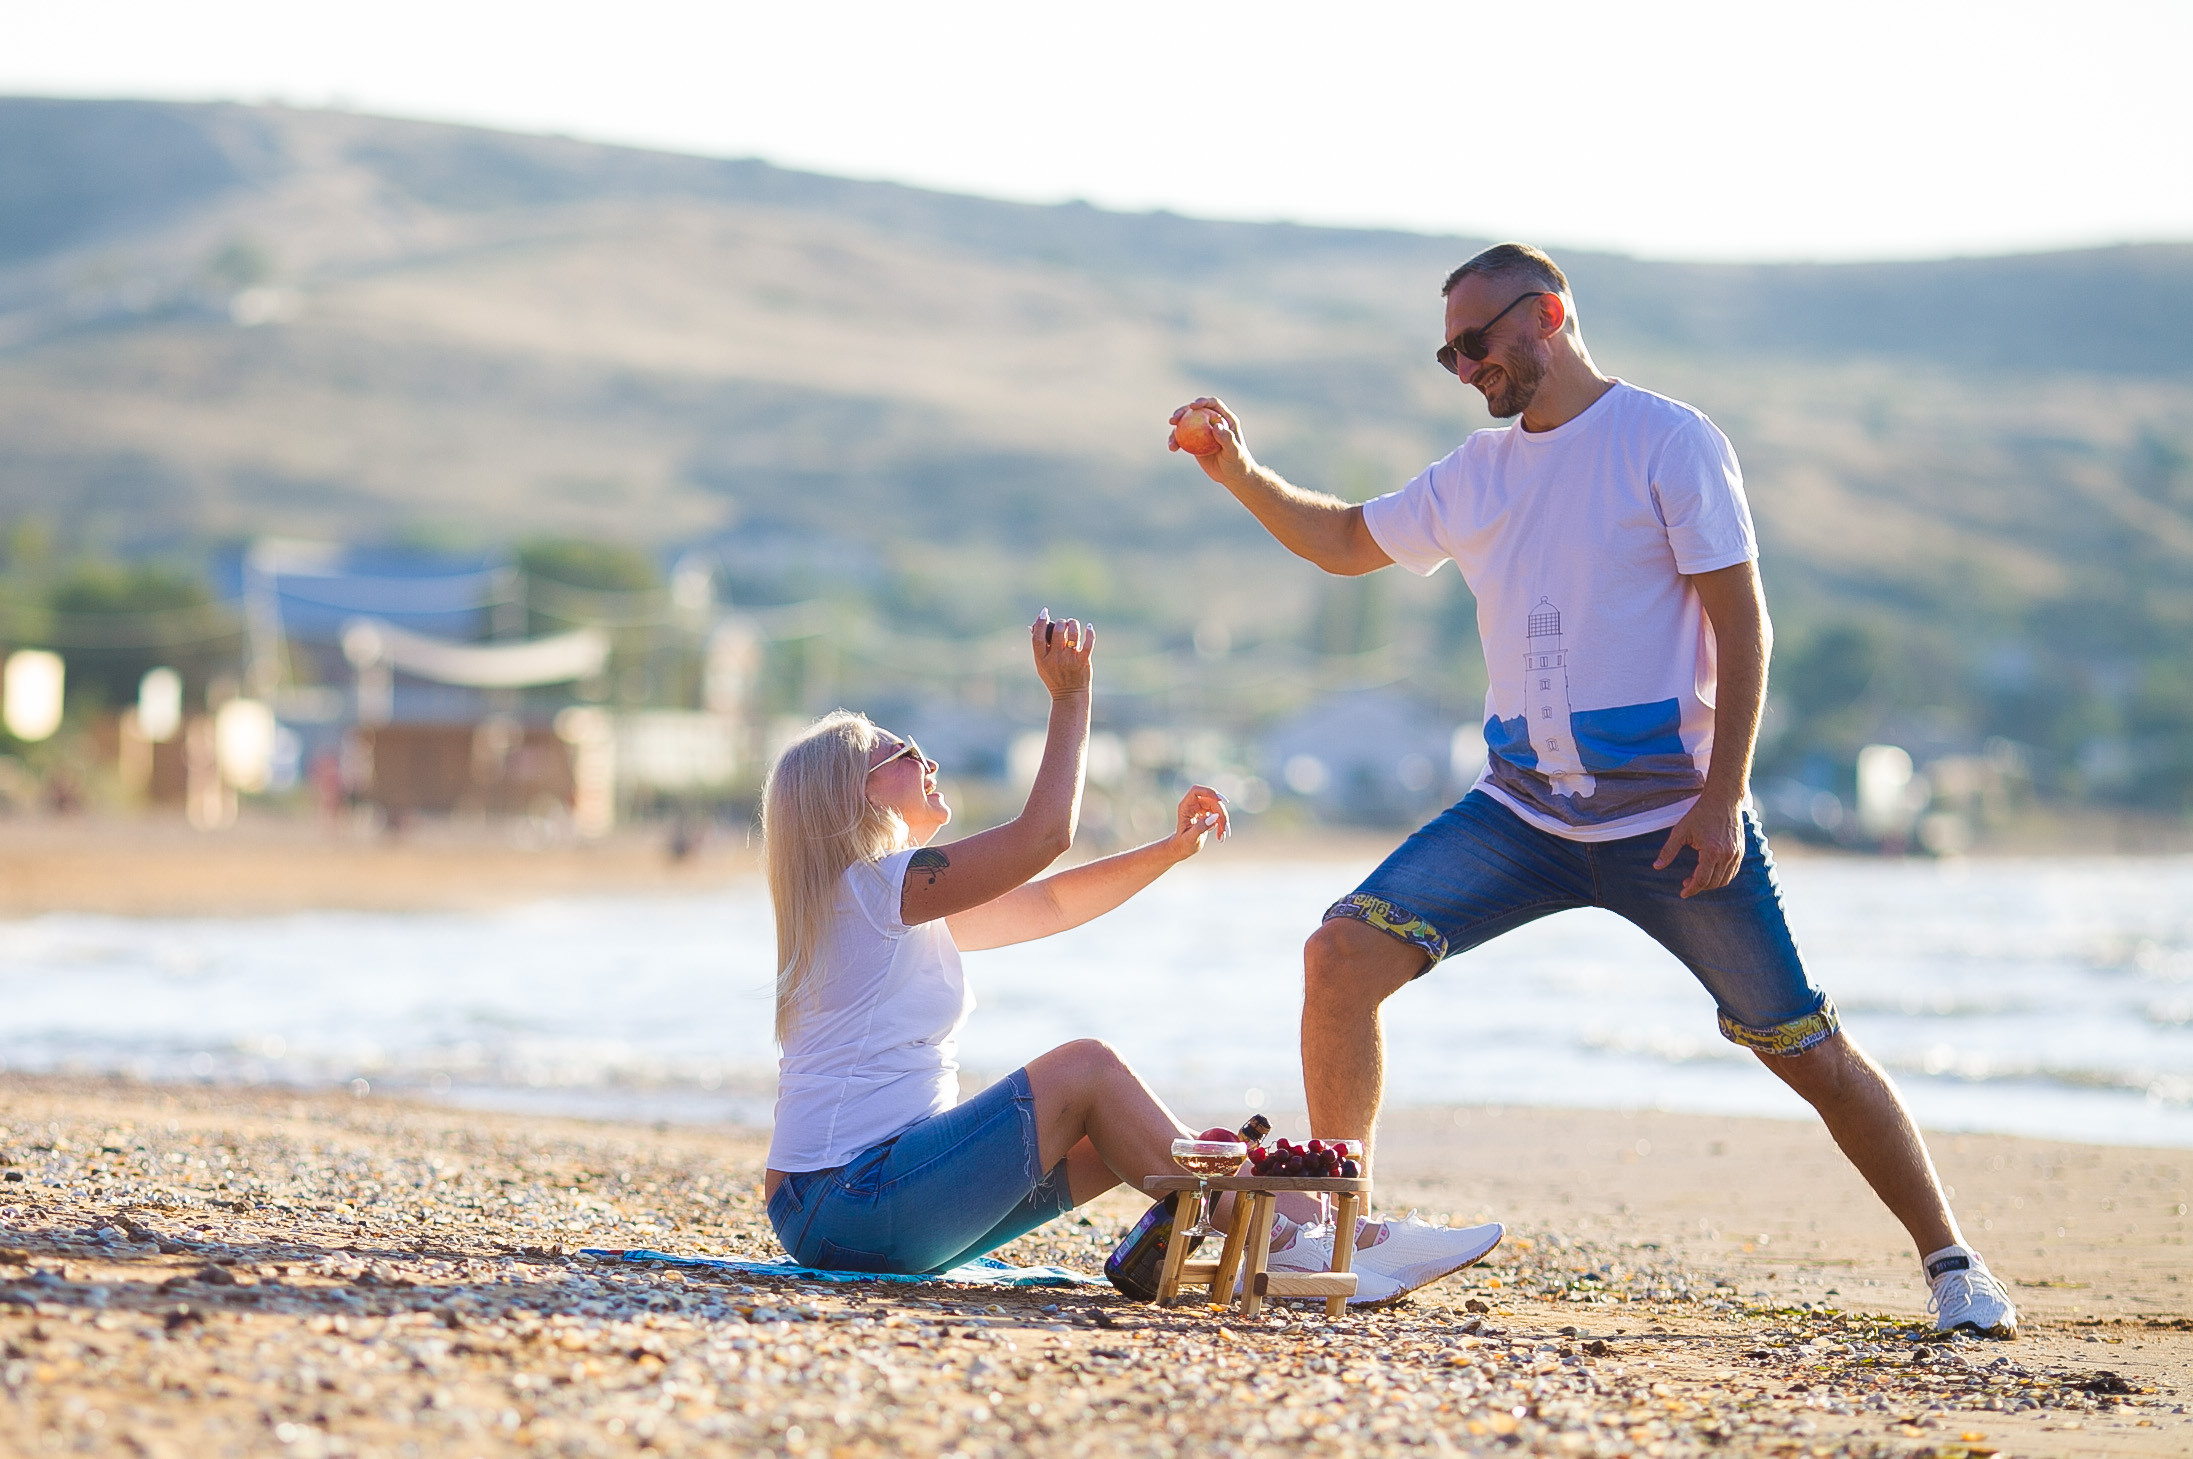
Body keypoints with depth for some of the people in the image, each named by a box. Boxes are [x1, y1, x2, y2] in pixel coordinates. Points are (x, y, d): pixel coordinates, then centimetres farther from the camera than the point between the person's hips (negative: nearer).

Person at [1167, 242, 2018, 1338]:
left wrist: (1723, 797, -17)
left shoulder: (1668, 442, -6)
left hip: (1672, 820, -5)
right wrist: (1241, 475, 7)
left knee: (1805, 1049, -3)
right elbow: (1344, 542, 24)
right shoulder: (1477, 473, 11)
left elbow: (1741, 624, -9)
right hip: (1521, 812, 5)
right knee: (1342, 958, -12)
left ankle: (1952, 1264, 11)